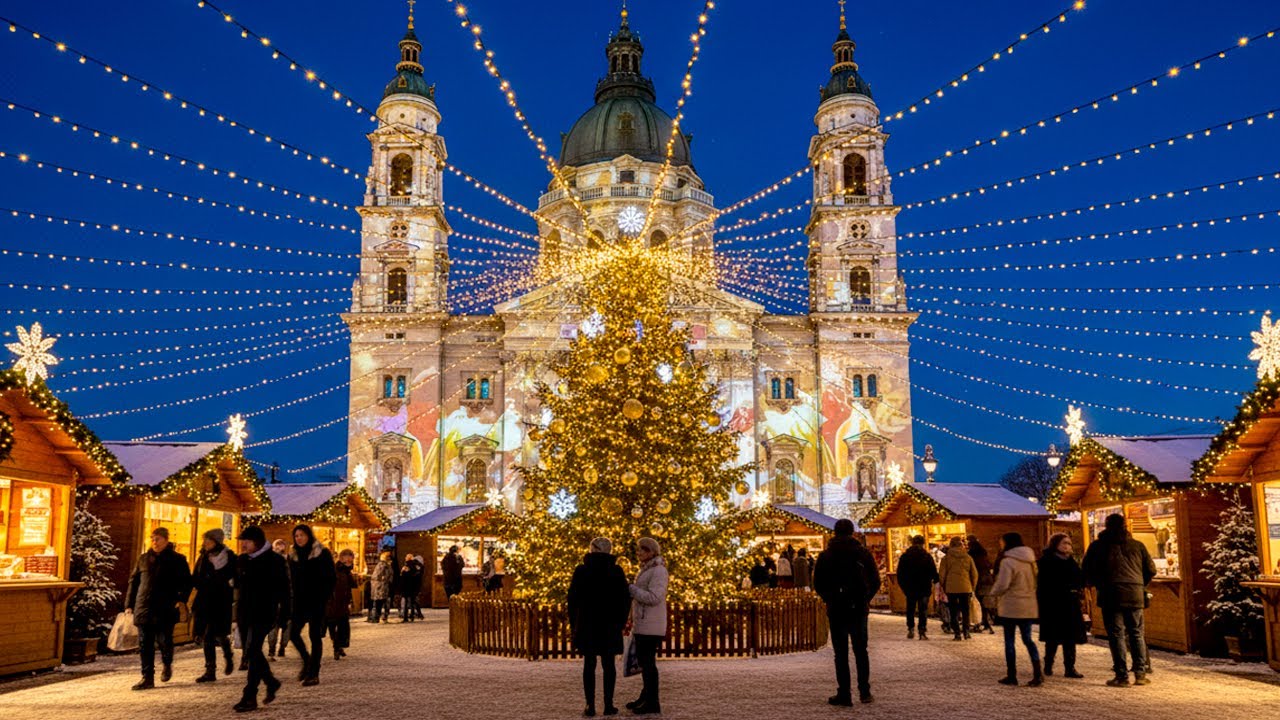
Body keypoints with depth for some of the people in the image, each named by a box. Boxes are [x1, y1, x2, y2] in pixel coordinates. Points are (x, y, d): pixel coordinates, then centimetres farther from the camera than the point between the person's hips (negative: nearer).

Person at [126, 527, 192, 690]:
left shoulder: (177, 559, 2)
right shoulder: (144, 559, 12)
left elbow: (187, 582, 3)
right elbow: (133, 581, 16)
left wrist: (181, 599, -12)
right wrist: (129, 604, 10)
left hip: (165, 610, -3)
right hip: (144, 608, 4)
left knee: (164, 640, -3)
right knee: (145, 645, 2)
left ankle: (167, 664, 28)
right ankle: (147, 678, 8)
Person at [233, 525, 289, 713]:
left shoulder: (275, 560, -8)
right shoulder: (241, 560, 9)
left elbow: (284, 591, -7)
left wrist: (282, 617, -11)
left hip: (263, 613, -6)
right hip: (244, 613, 7)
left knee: (252, 652, -13)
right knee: (252, 653, 12)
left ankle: (249, 697, -10)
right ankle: (271, 683, 32)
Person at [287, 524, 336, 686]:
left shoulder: (322, 553, -4)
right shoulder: (293, 555, 10)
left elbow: (332, 577, -5)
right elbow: (291, 580, 13)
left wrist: (324, 597, -12)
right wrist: (291, 598, 1)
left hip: (317, 601, -4)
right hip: (299, 601, 5)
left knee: (315, 635, -2)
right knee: (293, 632, -2)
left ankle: (313, 674, 3)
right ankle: (306, 660, 24)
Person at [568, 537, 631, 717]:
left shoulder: (581, 571, -2)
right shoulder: (616, 571, -1)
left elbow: (573, 599, -1)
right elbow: (625, 599, -2)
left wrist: (573, 623, 8)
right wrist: (621, 622, 8)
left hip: (587, 623, 0)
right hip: (610, 625, 0)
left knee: (589, 664, 5)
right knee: (609, 664, 9)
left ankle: (590, 706, 3)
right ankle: (608, 704, 7)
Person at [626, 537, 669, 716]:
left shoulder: (658, 571, -13)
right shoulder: (646, 570, 16)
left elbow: (653, 597, -22)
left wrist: (630, 588, -18)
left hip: (651, 625, -9)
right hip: (643, 624, 9)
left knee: (647, 661, -7)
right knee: (643, 660, 15)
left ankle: (653, 703, -2)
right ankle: (646, 696, 25)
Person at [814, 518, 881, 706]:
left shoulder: (825, 556, -4)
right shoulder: (864, 553, -1)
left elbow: (817, 584, 0)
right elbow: (875, 582, 2)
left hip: (836, 610, -2)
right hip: (859, 609, 2)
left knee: (841, 653, 3)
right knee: (861, 651, 13)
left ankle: (844, 694, 1)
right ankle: (864, 691, 11)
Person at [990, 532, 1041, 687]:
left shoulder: (1007, 562, -15)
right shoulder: (1030, 561, 8)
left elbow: (1002, 584, -18)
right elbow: (1035, 581, 15)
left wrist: (994, 592, 0)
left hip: (1011, 607, -6)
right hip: (1029, 607, 6)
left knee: (1009, 641, 5)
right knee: (1028, 639, 11)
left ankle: (1011, 675, 10)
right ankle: (1037, 673, -1)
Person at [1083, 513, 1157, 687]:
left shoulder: (1099, 545, 4)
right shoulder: (1137, 545, 11)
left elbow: (1087, 570, 4)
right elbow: (1151, 569, 12)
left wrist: (1099, 585, 20)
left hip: (1112, 595, -3)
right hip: (1135, 595, 3)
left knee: (1116, 635, 0)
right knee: (1137, 633, 12)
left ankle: (1122, 676, -3)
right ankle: (1140, 674, 10)